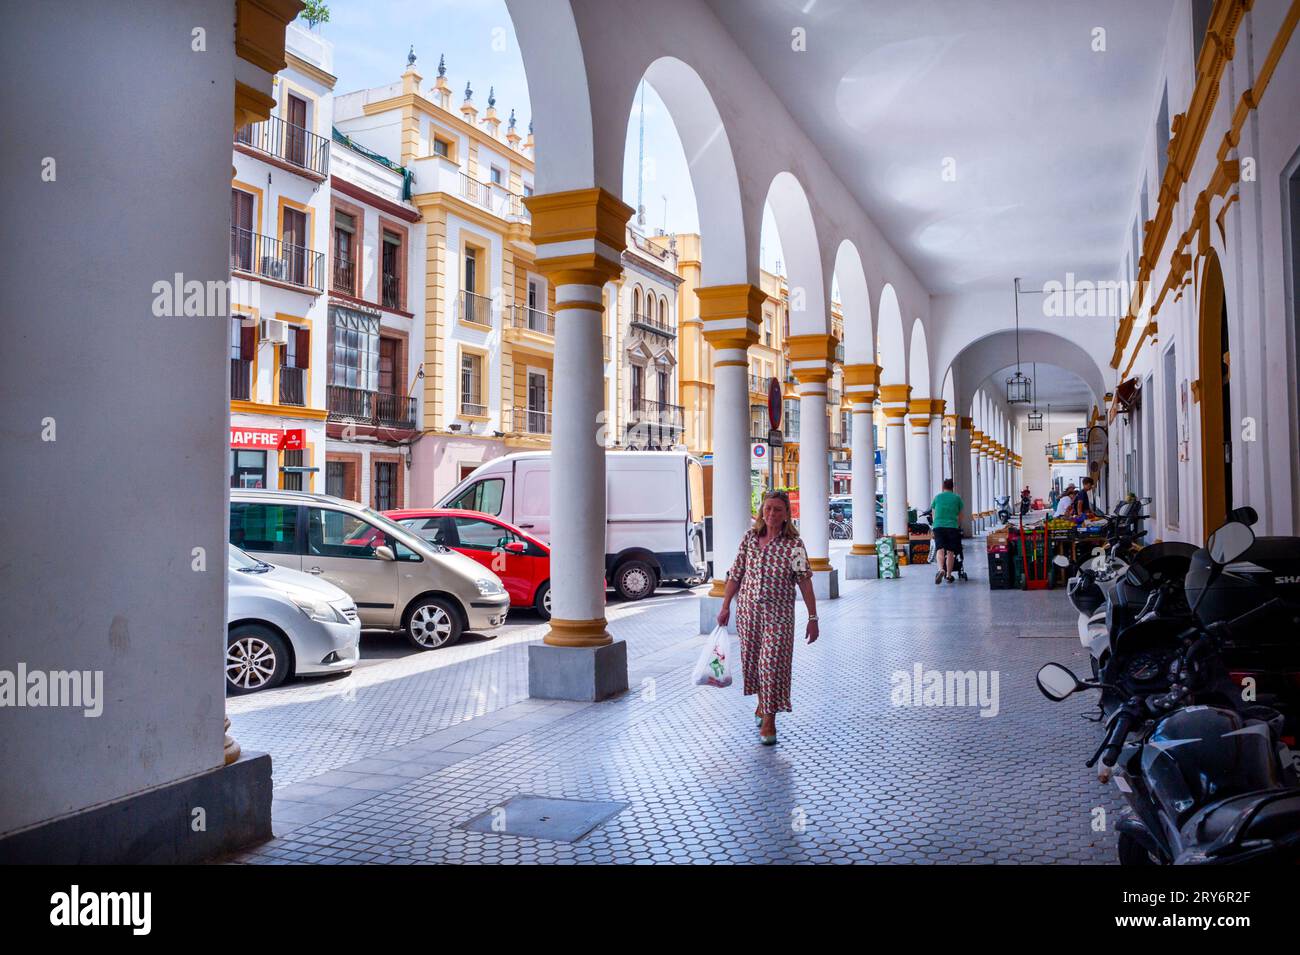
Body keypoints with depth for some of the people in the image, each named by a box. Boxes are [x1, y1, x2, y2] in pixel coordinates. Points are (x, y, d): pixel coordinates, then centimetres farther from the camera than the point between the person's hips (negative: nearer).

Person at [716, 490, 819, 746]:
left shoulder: (793, 544, -9)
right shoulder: (749, 538, 0)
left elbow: (805, 582, -9)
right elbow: (736, 574, 6)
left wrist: (812, 618, -11)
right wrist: (725, 606, 7)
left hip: (779, 614, -4)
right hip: (748, 610, 4)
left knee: (774, 664, -4)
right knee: (752, 658, 15)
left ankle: (769, 720, 8)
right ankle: (762, 702, 40)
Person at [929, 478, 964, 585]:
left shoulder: (937, 497, 12)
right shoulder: (957, 498, 9)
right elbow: (960, 517, 15)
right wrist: (958, 526, 31)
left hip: (938, 527, 0)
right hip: (952, 527, 0)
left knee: (940, 549, -7)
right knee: (950, 551, 4)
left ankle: (941, 569, -30)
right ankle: (948, 575, 7)